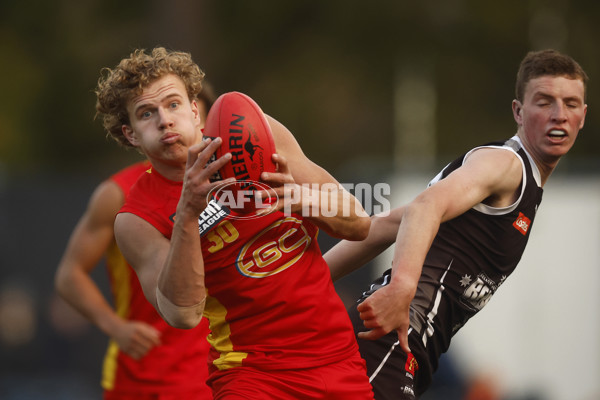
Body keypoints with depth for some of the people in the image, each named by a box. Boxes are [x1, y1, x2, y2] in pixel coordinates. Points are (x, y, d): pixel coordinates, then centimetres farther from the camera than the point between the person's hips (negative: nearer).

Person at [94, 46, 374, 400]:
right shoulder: (138, 220, -6)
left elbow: (359, 224, 4)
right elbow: (182, 314, -22)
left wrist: (299, 198, -16)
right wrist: (187, 214, -31)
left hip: (338, 355, 3)